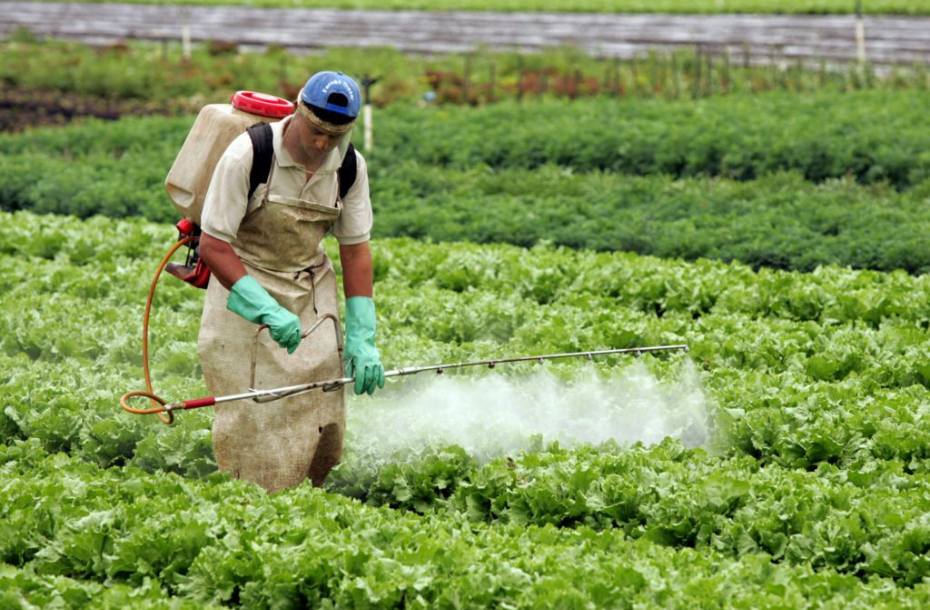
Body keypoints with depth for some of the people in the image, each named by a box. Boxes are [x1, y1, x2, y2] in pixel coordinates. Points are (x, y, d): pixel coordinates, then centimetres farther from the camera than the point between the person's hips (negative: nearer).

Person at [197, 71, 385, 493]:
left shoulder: (351, 167, -6)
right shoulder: (247, 156, -21)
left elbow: (355, 252, 2)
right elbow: (212, 246, -19)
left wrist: (361, 339, -5)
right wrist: (267, 311, -28)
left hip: (312, 294, 4)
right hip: (244, 293, -4)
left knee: (321, 425, -3)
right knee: (253, 423, -9)